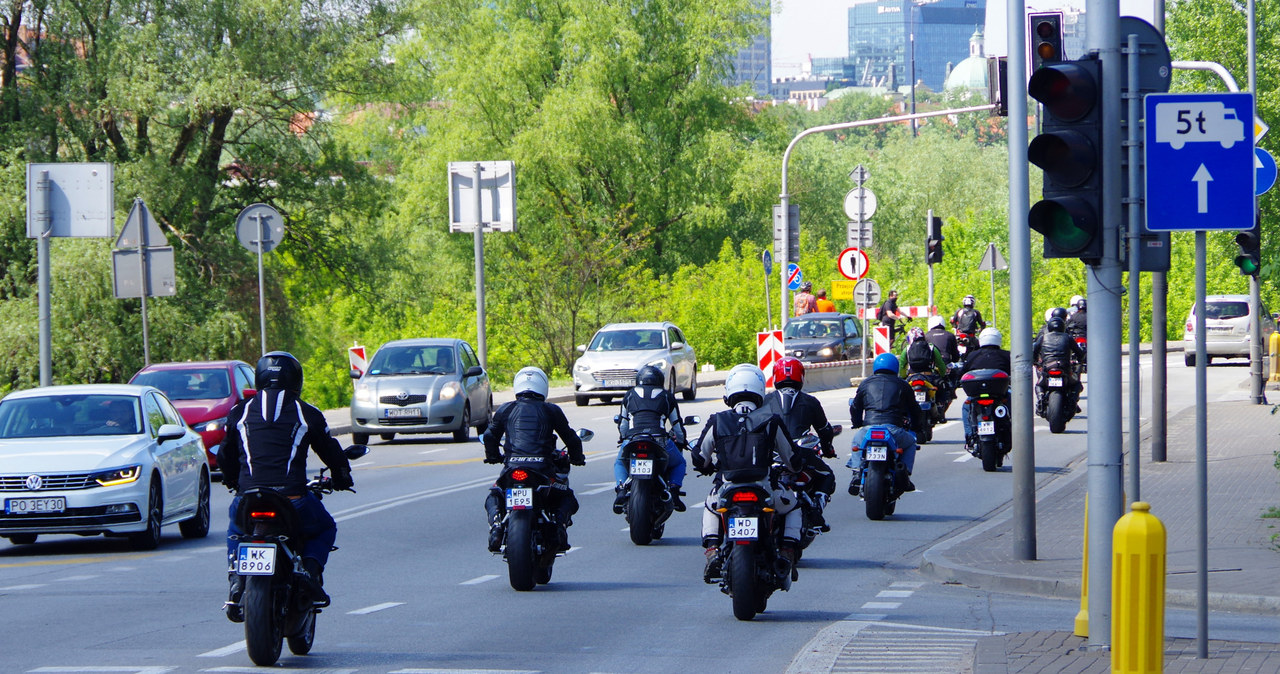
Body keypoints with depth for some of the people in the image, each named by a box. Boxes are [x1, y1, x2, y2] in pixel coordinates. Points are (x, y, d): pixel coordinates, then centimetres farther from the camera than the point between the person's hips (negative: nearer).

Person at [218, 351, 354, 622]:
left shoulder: (239, 412, 11)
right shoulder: (307, 413, 7)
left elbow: (225, 457, 22)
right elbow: (331, 452, 17)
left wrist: (233, 482, 43)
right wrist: (341, 478, 39)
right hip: (294, 502, -2)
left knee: (235, 531, 35)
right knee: (325, 529, 27)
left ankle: (237, 579, 9)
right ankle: (311, 569, -2)